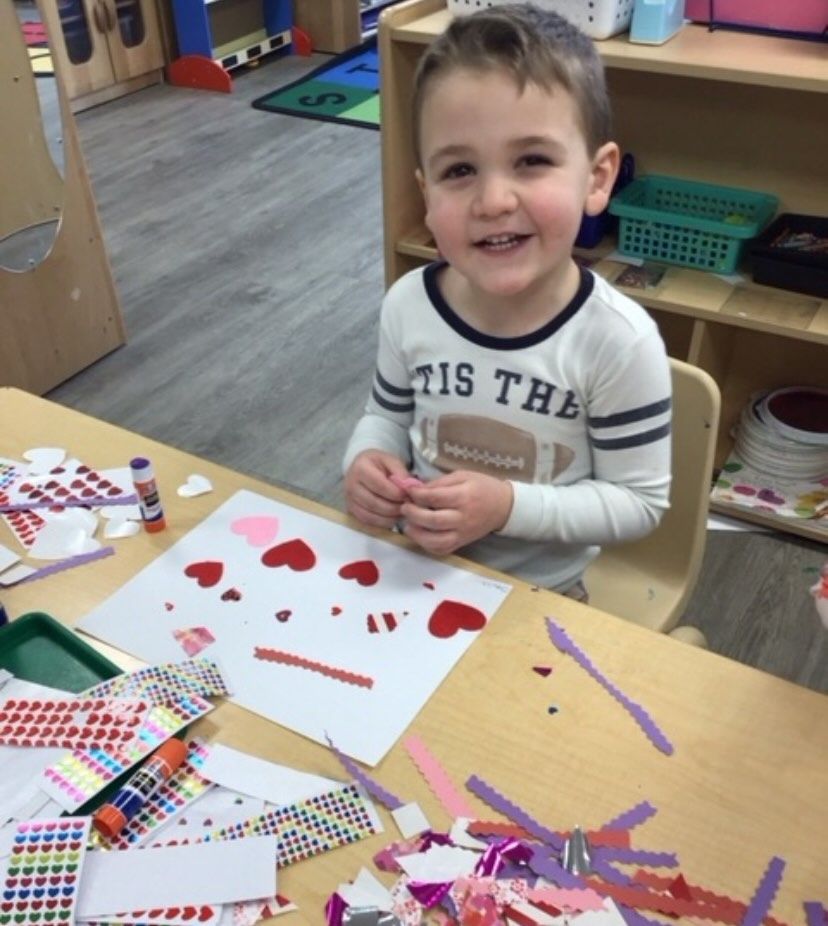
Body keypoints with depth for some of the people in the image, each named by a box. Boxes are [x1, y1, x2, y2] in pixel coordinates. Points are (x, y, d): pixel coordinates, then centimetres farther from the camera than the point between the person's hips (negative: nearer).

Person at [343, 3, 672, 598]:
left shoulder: (618, 340, -23)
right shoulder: (408, 305, -12)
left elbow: (640, 502, -15)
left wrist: (510, 505, -27)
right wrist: (369, 460, -16)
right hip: (414, 570, 2)